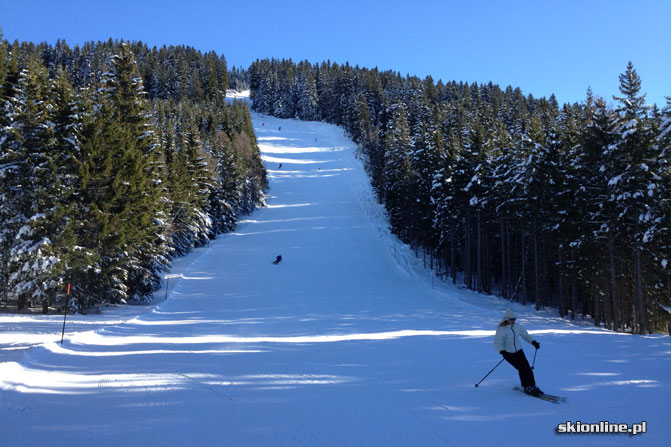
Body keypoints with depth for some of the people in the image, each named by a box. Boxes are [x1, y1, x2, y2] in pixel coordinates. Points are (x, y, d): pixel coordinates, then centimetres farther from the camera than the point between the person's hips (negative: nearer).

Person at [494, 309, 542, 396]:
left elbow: (525, 335, 11)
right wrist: (502, 351, -38)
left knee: (528, 368, -6)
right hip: (508, 353, -5)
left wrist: (533, 342, -5)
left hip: (519, 351, 5)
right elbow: (497, 343, -21)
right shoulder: (501, 330, -17)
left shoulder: (517, 326, -1)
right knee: (522, 368, -16)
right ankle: (526, 387, -1)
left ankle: (533, 386, 8)